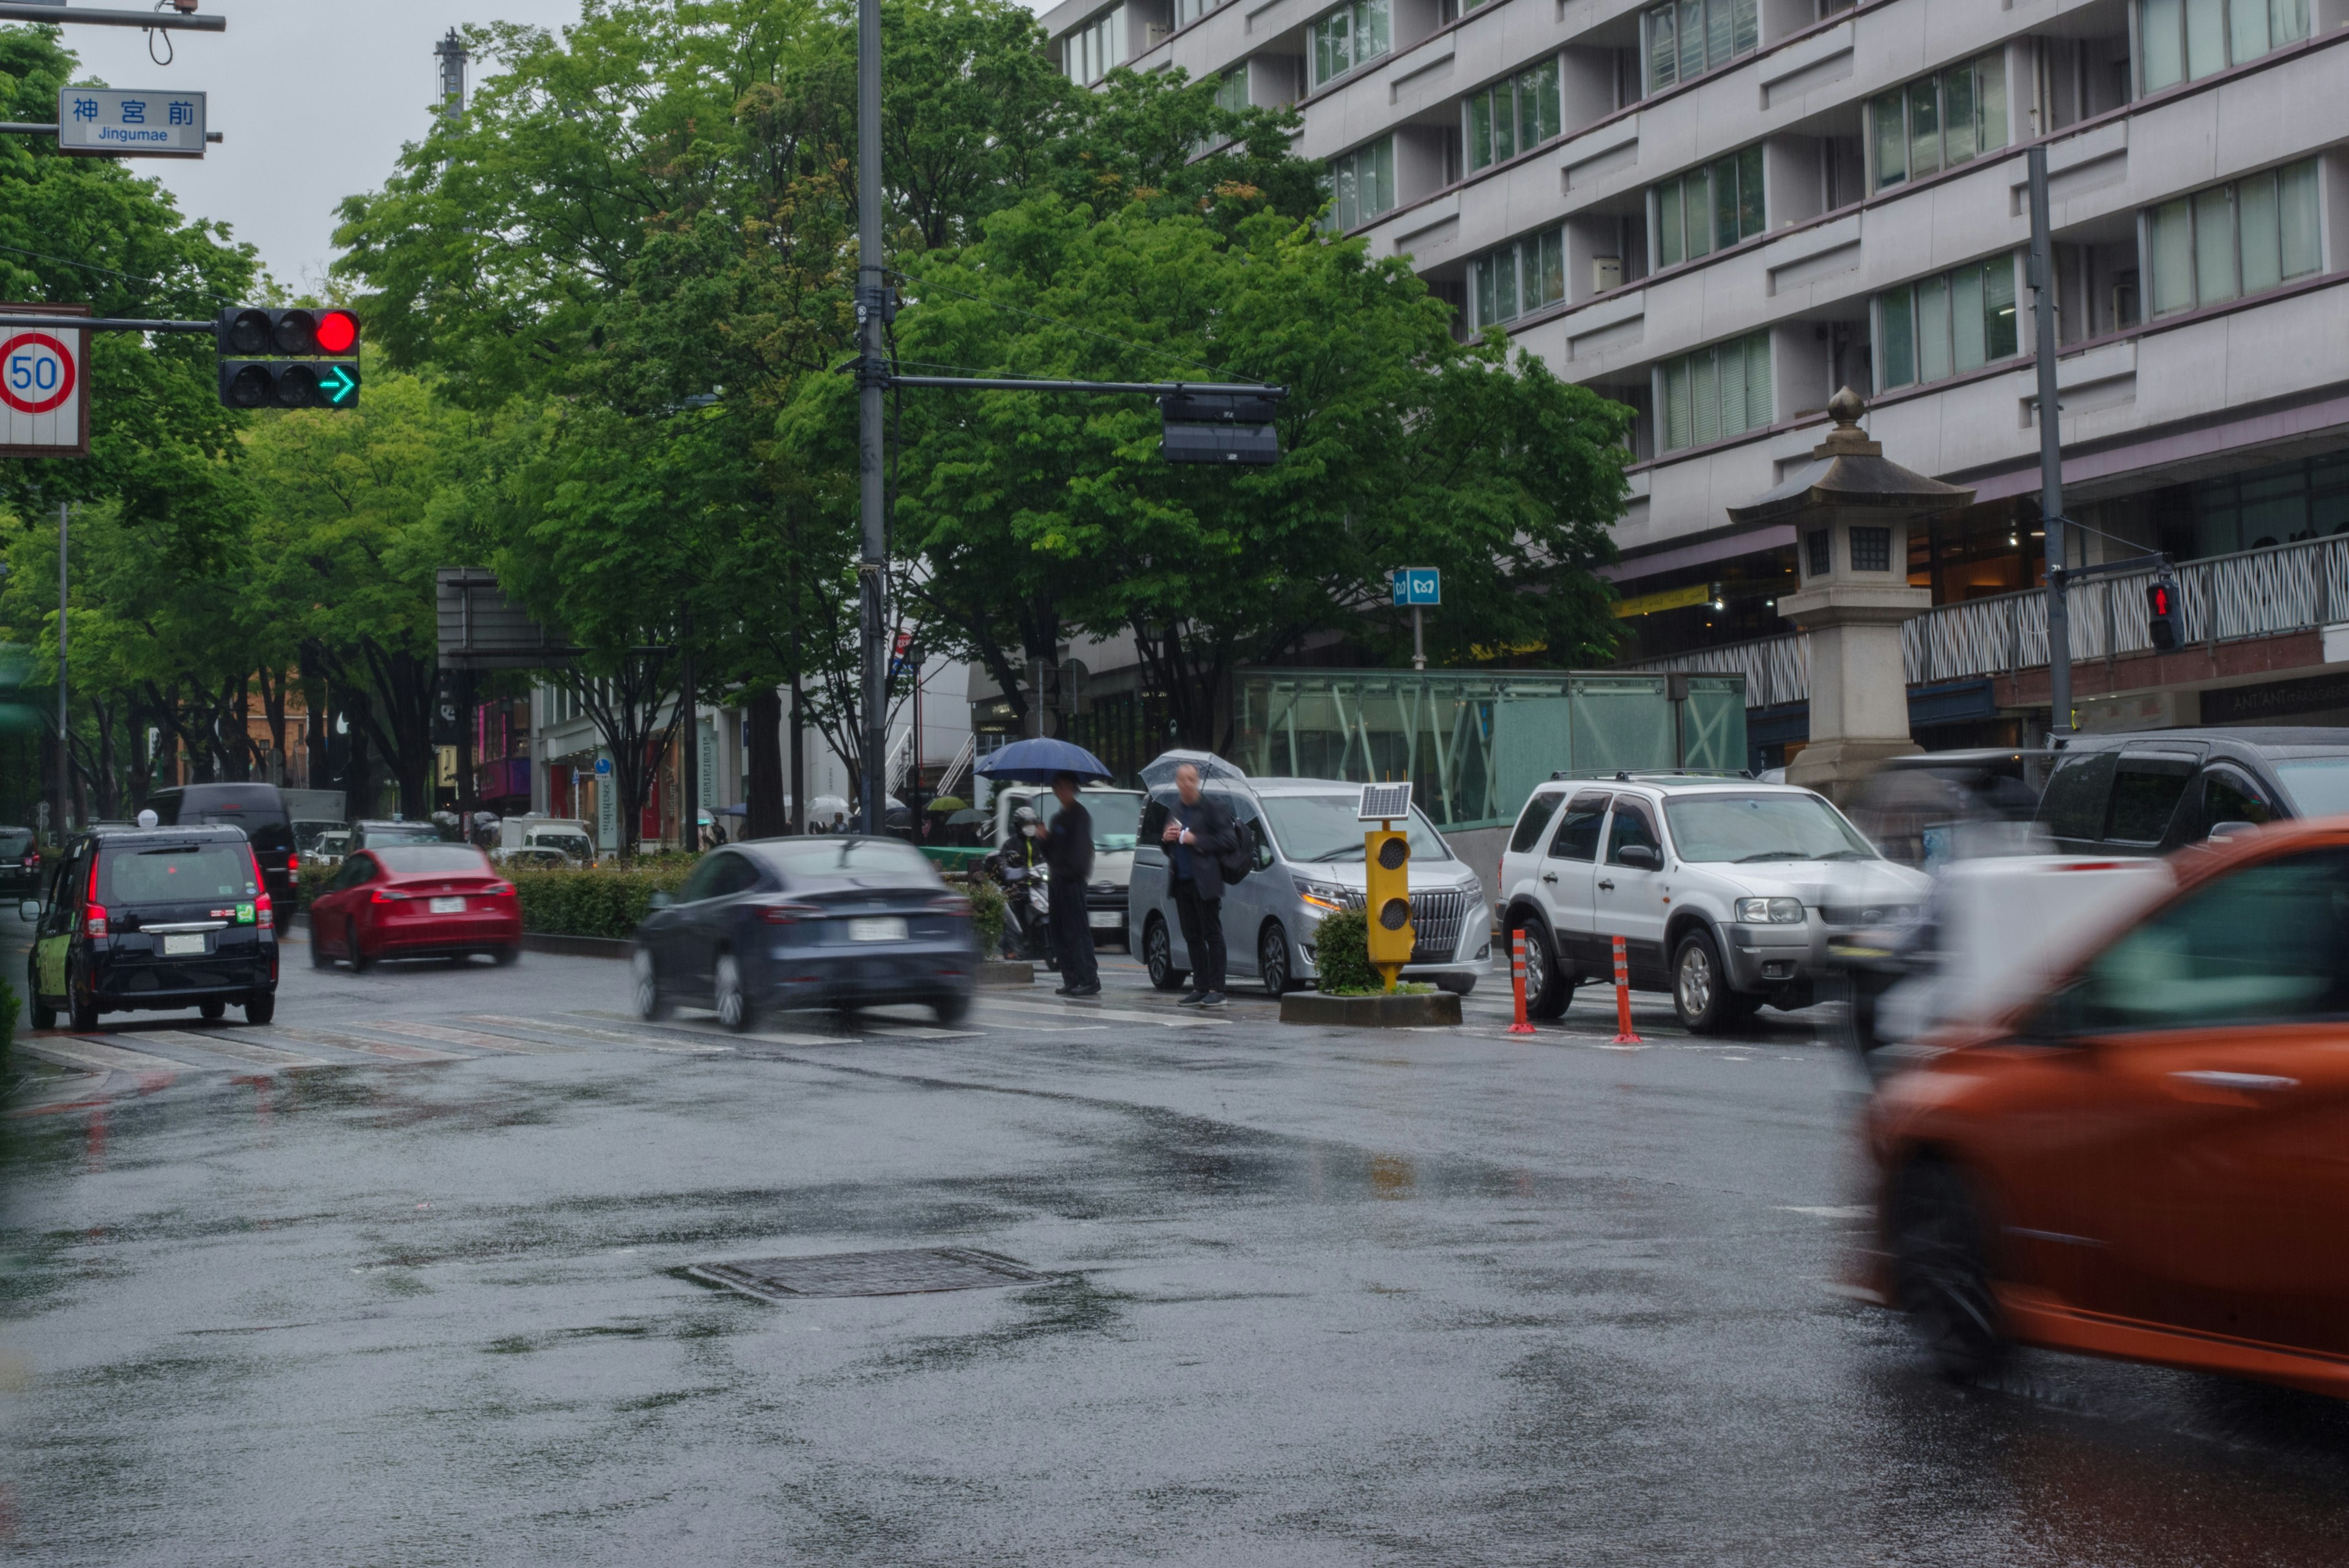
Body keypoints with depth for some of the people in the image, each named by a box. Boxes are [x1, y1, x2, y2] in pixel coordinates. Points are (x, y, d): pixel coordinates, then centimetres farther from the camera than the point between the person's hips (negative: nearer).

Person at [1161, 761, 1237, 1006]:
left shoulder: (1212, 807, -6)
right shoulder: (1175, 809, 15)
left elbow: (1230, 841, -12)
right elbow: (1169, 847, 26)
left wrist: (1195, 840, -16)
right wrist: (1166, 838, 2)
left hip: (1203, 881, -7)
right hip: (1182, 881, 7)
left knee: (1212, 935, -4)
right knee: (1193, 937, 9)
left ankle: (1216, 990, -4)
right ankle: (1200, 989, 13)